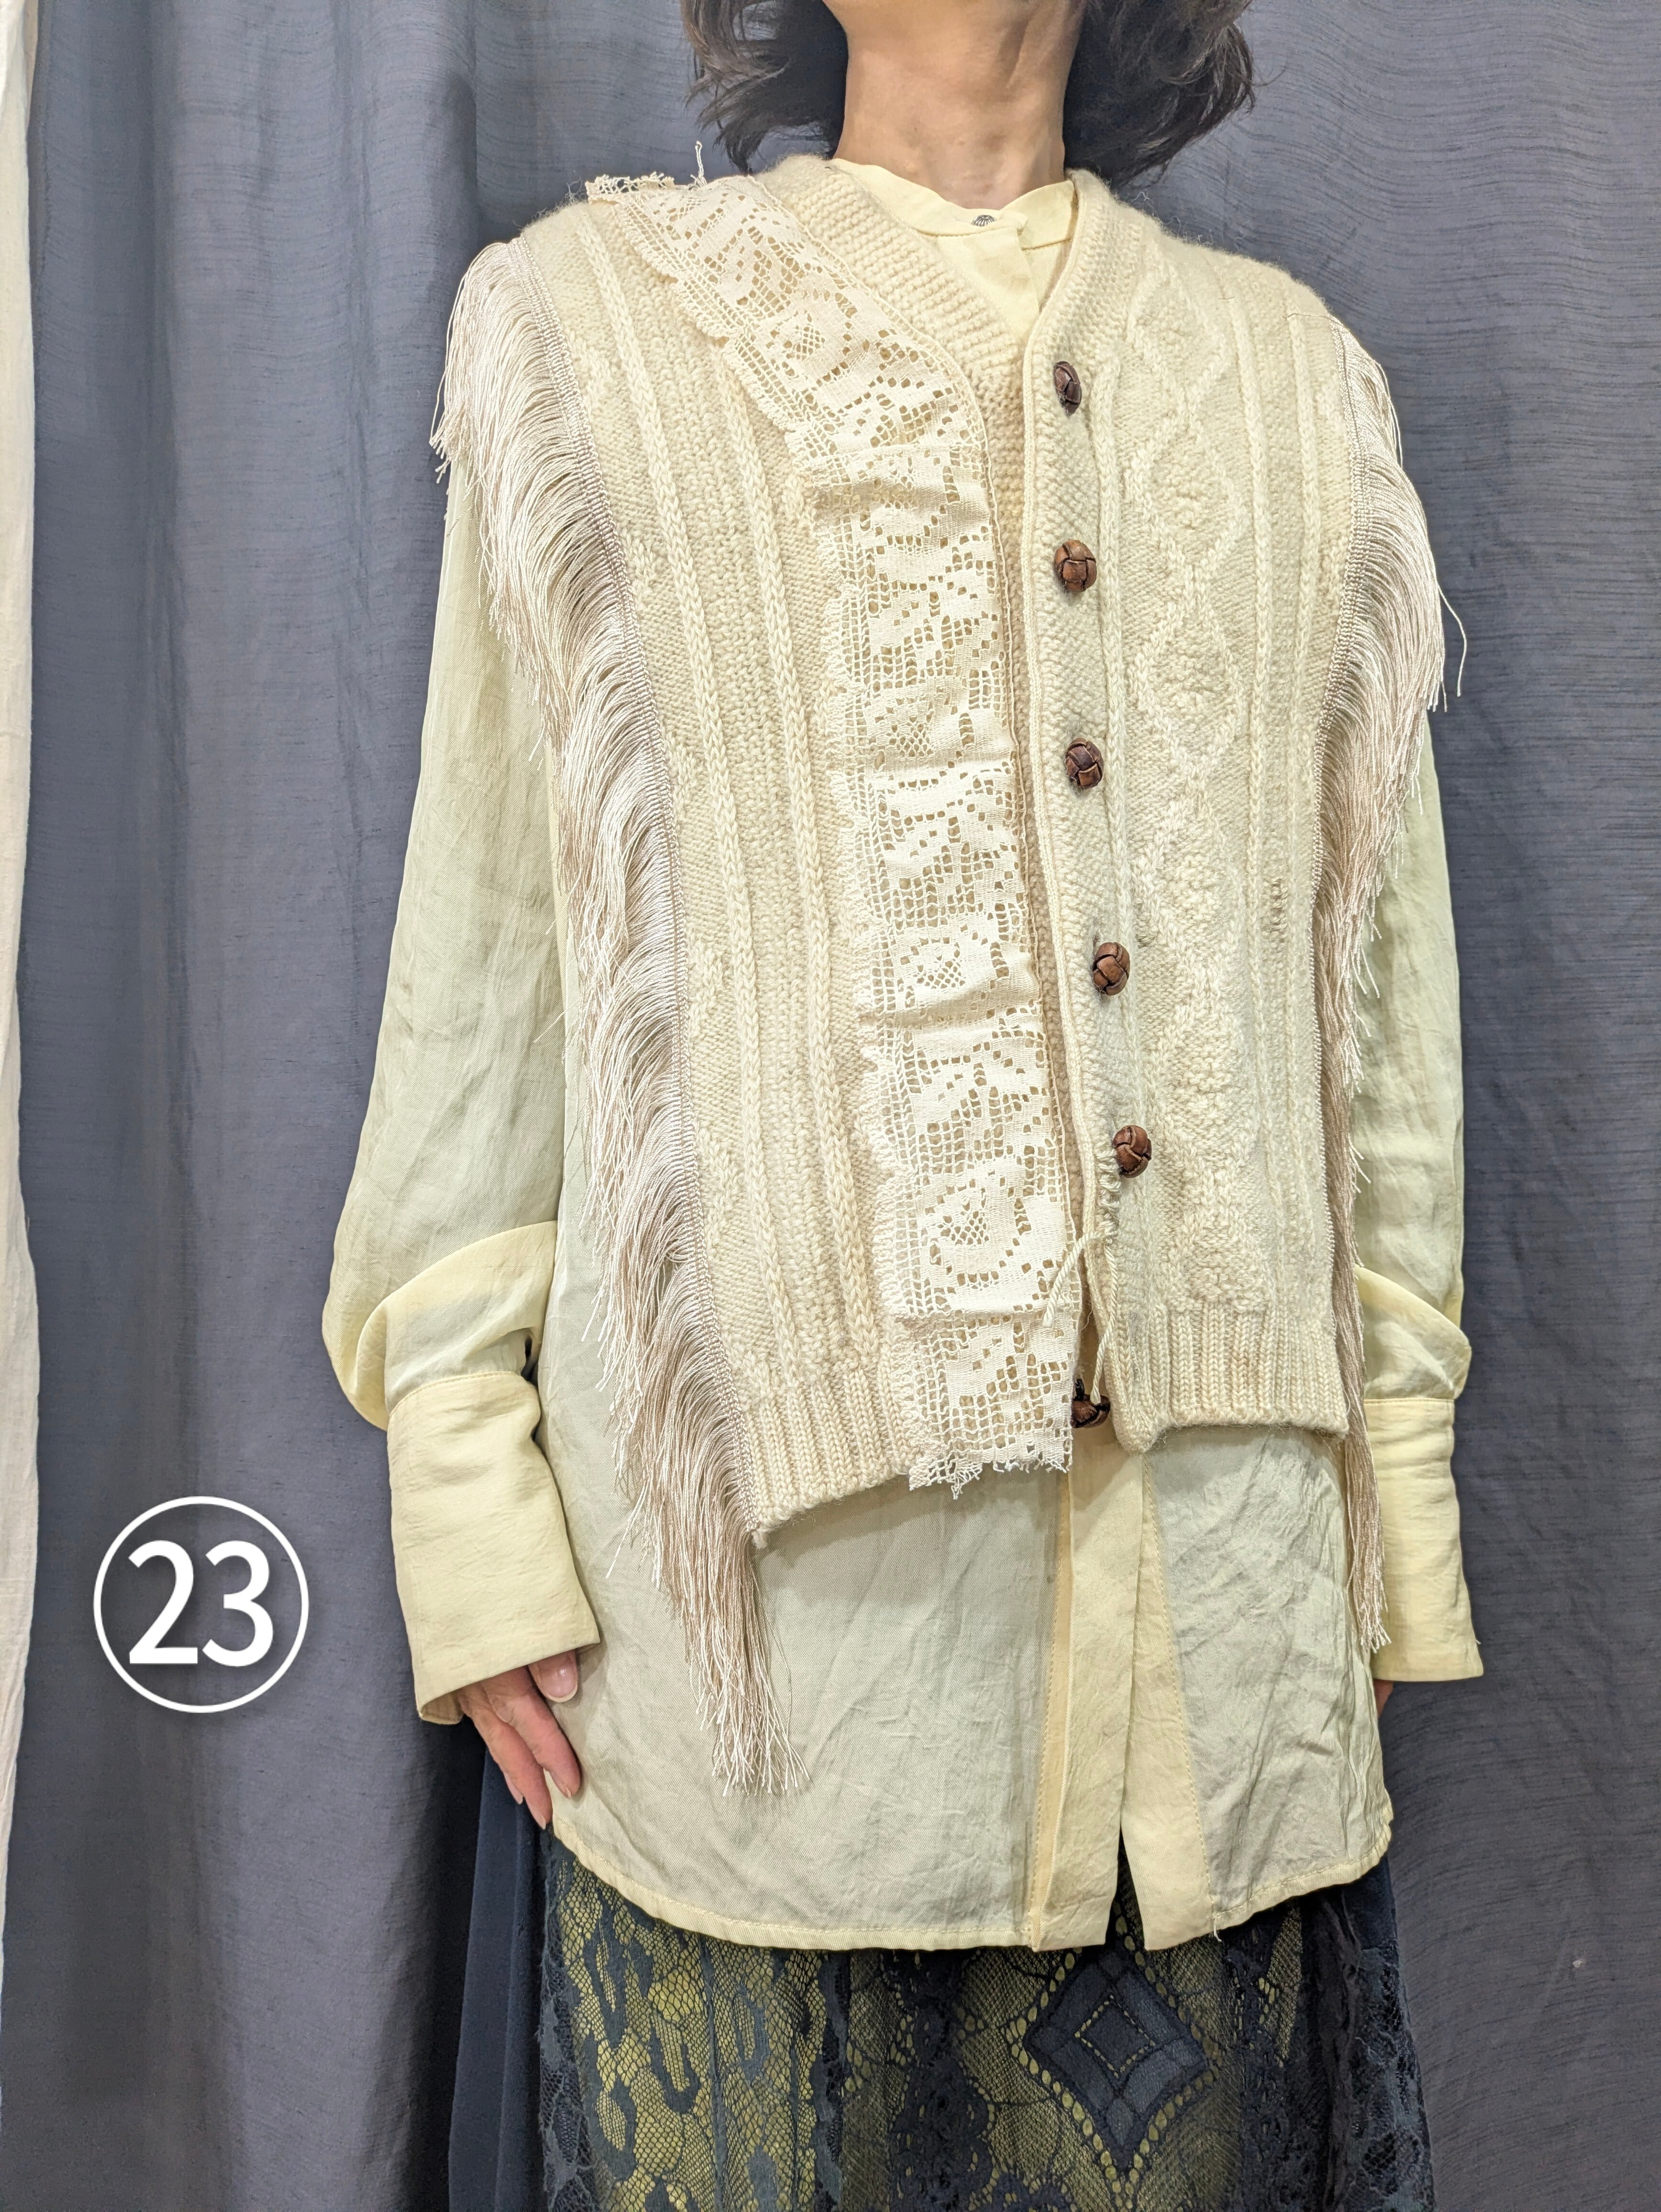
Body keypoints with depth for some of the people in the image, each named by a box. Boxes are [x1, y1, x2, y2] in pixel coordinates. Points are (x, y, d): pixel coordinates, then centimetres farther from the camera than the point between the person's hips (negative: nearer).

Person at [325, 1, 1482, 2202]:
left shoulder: (1296, 380, 15)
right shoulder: (595, 325, 8)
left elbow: (1385, 978, 13)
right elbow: (479, 952, 3)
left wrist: (1402, 1483, 8)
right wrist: (470, 1505, -3)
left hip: (1223, 1544, 3)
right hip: (786, 1529, -2)